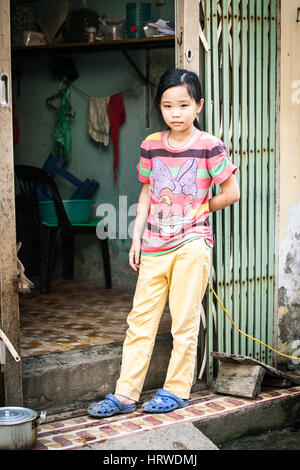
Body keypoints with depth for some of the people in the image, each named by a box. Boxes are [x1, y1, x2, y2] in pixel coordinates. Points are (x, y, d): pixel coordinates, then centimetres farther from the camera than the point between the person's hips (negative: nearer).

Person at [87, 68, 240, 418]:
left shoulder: (209, 146, -6)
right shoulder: (151, 146, 7)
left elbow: (232, 193, -1)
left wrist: (200, 209, 5)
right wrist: (137, 237, 9)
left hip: (191, 242, -4)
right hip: (154, 245, 4)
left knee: (184, 322, 2)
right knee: (140, 319, 5)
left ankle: (177, 390, 16)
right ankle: (125, 394, 11)